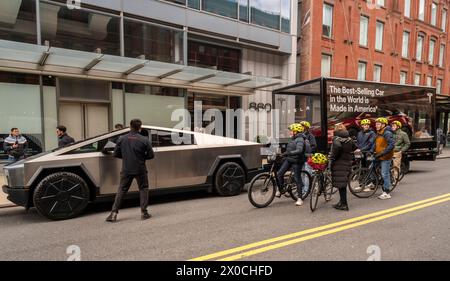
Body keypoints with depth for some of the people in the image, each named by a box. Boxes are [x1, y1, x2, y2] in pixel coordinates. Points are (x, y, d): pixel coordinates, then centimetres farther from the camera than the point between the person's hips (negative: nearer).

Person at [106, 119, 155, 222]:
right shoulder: (144, 140, -8)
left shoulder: (122, 139, -2)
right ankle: (144, 212, 13)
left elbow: (116, 154, 3)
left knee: (121, 190, 13)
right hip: (140, 170, -2)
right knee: (143, 189, 14)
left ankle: (114, 213, 10)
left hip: (126, 170, 2)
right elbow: (151, 155, -6)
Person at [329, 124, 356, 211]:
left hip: (339, 164, -7)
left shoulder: (337, 139, -10)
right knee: (343, 184, 15)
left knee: (341, 185, -3)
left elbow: (337, 147, -28)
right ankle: (342, 202, 24)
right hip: (348, 163, 7)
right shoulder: (349, 139, 12)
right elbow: (354, 148, 20)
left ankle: (344, 204, 0)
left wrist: (331, 160, -20)